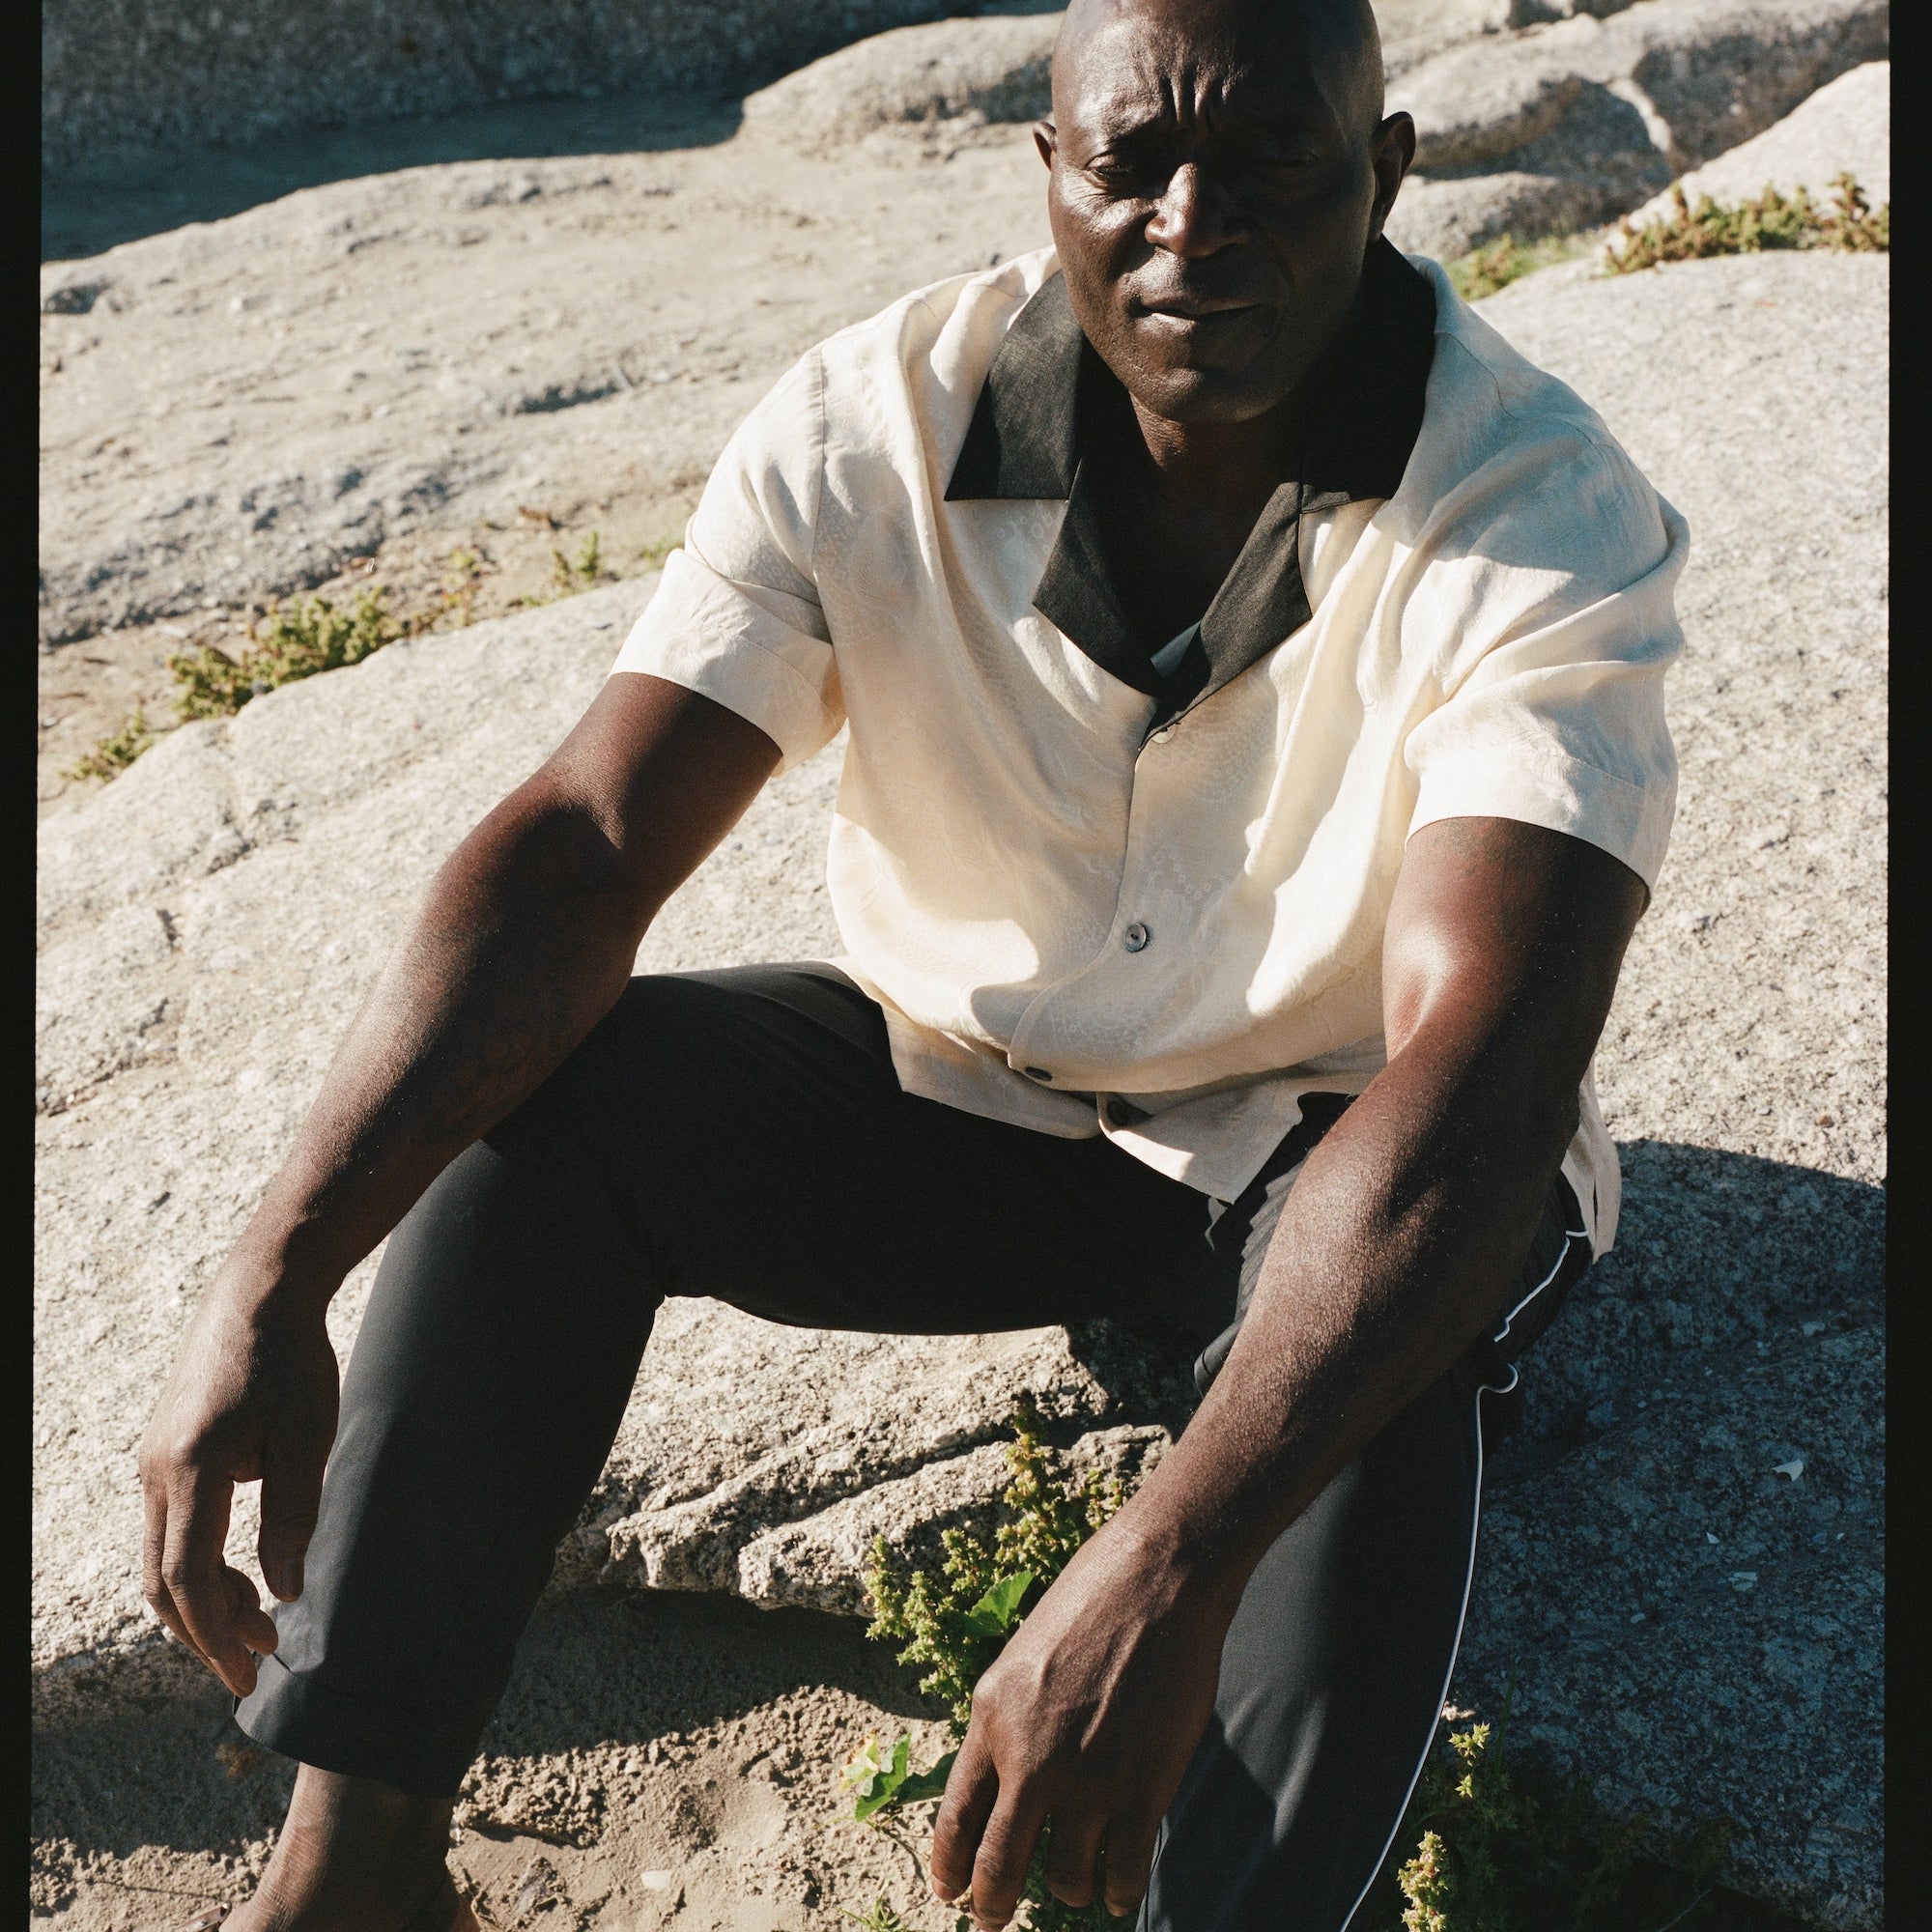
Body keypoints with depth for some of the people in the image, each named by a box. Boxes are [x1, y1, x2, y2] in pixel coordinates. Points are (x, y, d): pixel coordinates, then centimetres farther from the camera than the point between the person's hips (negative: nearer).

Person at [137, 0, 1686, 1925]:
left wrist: (1168, 1571, -50)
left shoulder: (1547, 518, -24)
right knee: (529, 1089, -21)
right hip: (958, 1087, 3)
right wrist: (272, 1280, -33)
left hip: (1327, 1134, -2)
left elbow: (1481, 1068, -37)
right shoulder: (872, 426, -14)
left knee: (1376, 1326, -37)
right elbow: (584, 841, -20)